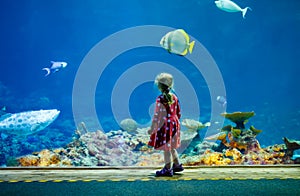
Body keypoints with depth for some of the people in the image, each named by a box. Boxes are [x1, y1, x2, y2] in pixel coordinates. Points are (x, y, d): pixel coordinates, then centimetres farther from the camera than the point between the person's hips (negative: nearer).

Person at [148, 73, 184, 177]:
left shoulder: (160, 99, -16)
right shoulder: (174, 97, 5)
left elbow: (157, 115, -16)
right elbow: (178, 113, 11)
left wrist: (152, 128, -11)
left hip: (165, 125, -7)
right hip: (174, 124, 7)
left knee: (166, 148, 2)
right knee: (171, 147, 20)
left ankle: (168, 169, 8)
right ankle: (177, 165, 27)